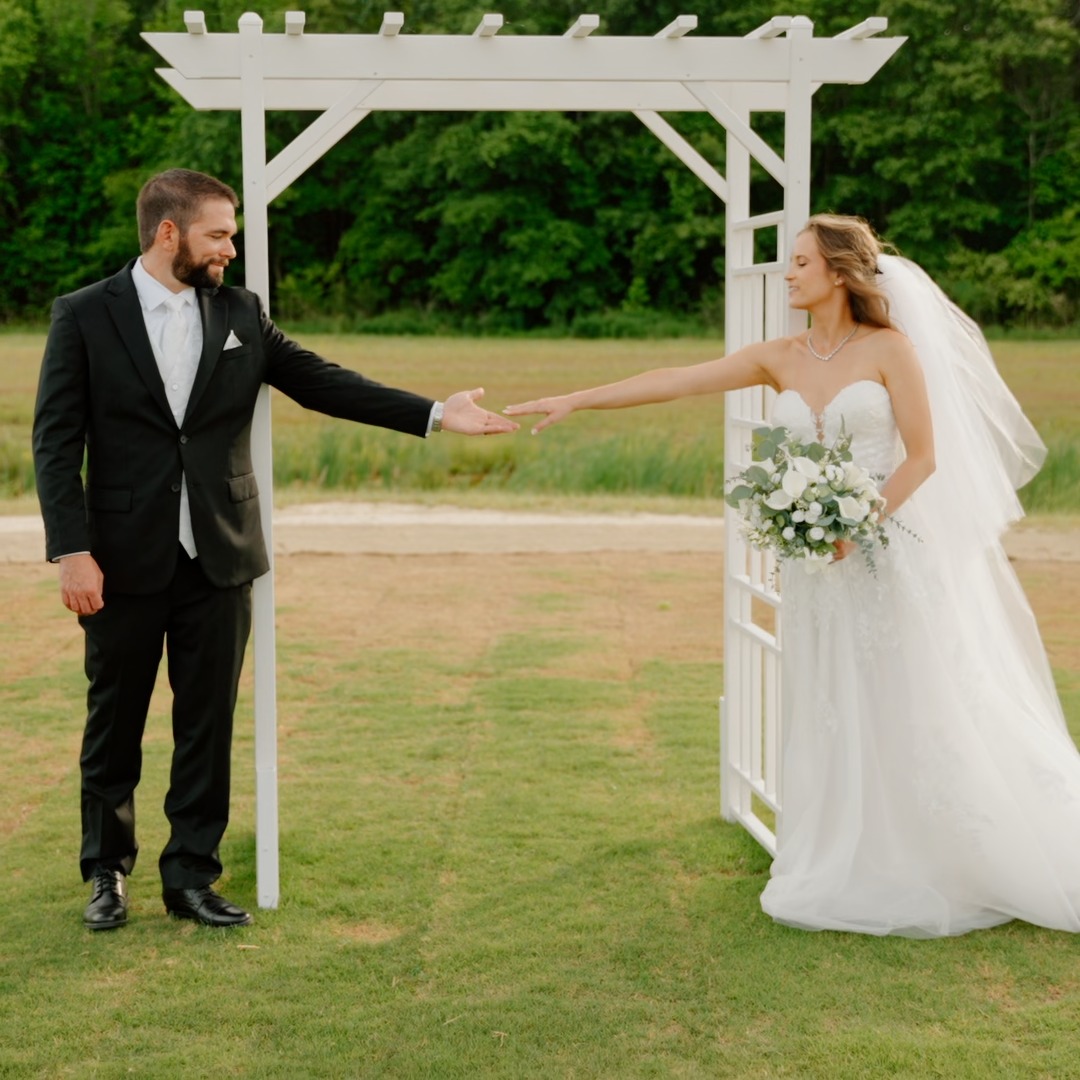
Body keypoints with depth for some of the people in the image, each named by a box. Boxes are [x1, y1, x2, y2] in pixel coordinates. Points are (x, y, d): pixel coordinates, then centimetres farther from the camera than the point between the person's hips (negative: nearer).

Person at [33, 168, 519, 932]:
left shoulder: (241, 314, 7)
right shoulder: (85, 317, -3)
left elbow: (323, 383, 5)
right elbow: (57, 440, -5)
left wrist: (434, 414, -4)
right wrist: (72, 550, -14)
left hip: (219, 559, 3)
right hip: (126, 559, -3)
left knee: (208, 724, 6)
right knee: (114, 723, 8)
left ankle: (192, 876, 18)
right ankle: (108, 870, 25)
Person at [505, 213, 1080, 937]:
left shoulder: (891, 348, -5)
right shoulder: (781, 360, 7)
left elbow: (923, 457, -7)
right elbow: (673, 381, 3)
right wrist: (575, 401, -1)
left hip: (889, 558, -4)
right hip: (816, 568, 5)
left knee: (916, 720, 0)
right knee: (832, 724, 7)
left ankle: (972, 872, 15)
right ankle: (854, 880, 18)